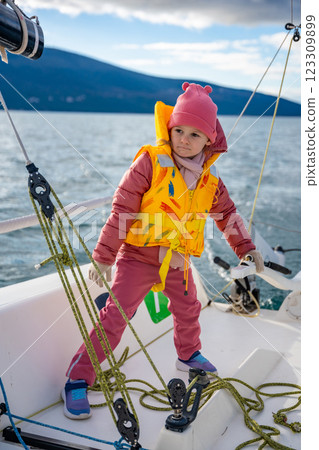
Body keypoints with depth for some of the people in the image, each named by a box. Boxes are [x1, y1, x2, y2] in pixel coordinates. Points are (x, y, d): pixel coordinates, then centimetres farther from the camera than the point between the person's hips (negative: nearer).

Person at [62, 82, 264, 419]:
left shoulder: (210, 176, 1)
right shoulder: (151, 162, -17)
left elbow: (227, 213, 15)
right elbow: (122, 209, -17)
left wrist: (246, 248, 15)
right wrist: (103, 256, -16)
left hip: (178, 261, 6)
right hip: (139, 256, -6)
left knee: (188, 311, 25)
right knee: (114, 318, -10)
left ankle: (188, 355, 54)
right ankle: (77, 381, 3)